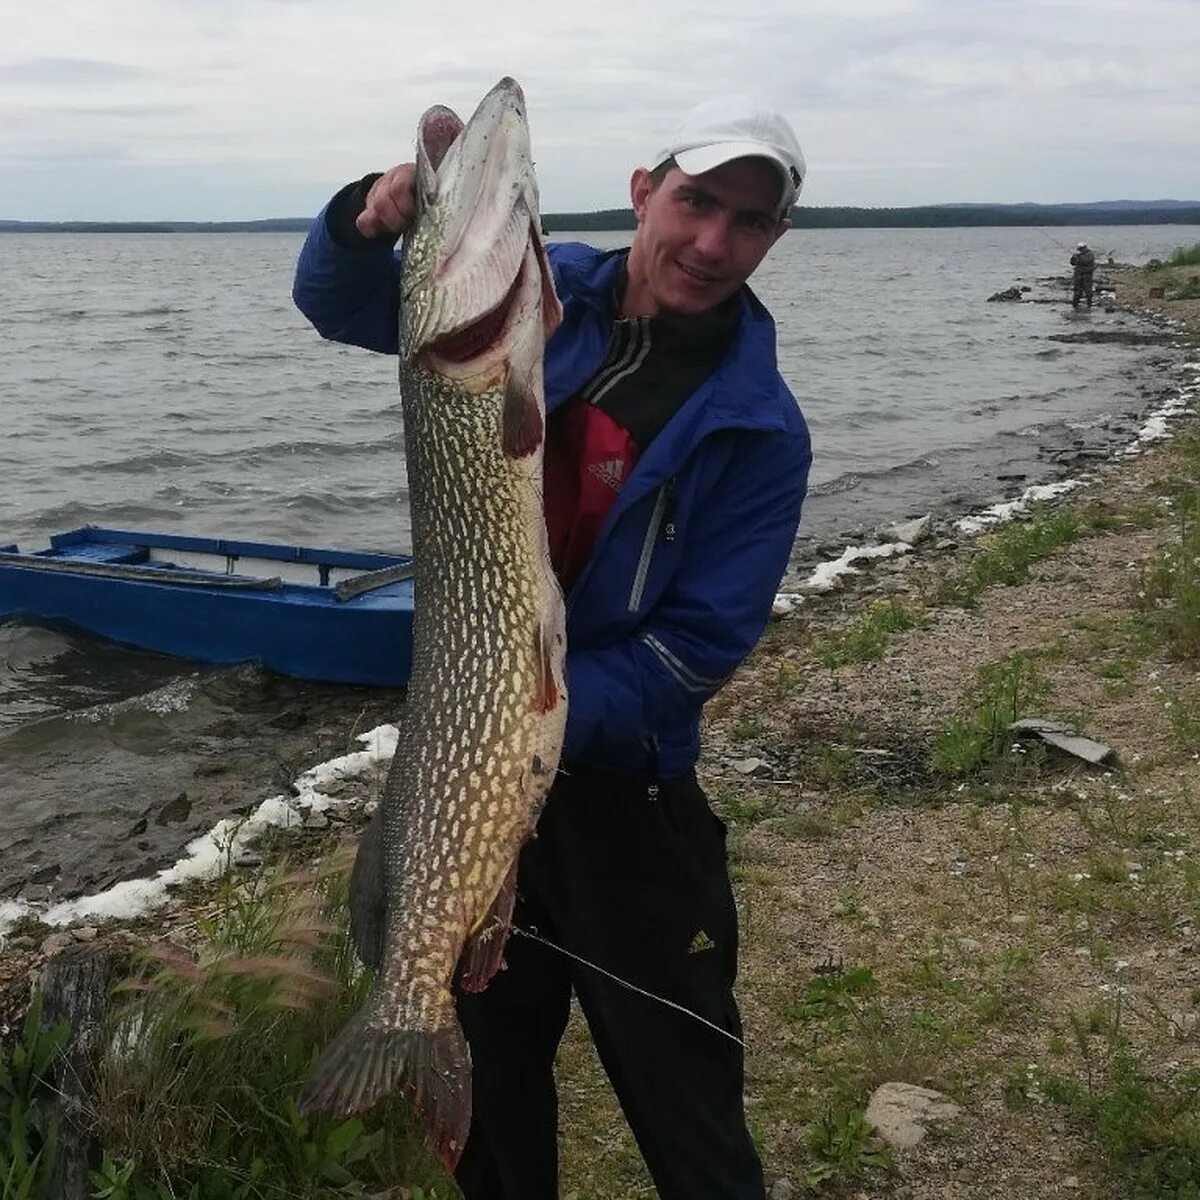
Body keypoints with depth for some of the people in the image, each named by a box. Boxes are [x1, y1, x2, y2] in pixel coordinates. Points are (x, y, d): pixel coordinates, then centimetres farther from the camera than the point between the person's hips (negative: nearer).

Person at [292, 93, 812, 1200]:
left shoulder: (759, 429, -12)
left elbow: (700, 646, -15)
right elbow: (339, 306, 4)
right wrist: (368, 220, -18)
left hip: (618, 790, -3)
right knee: (493, 1067, 22)